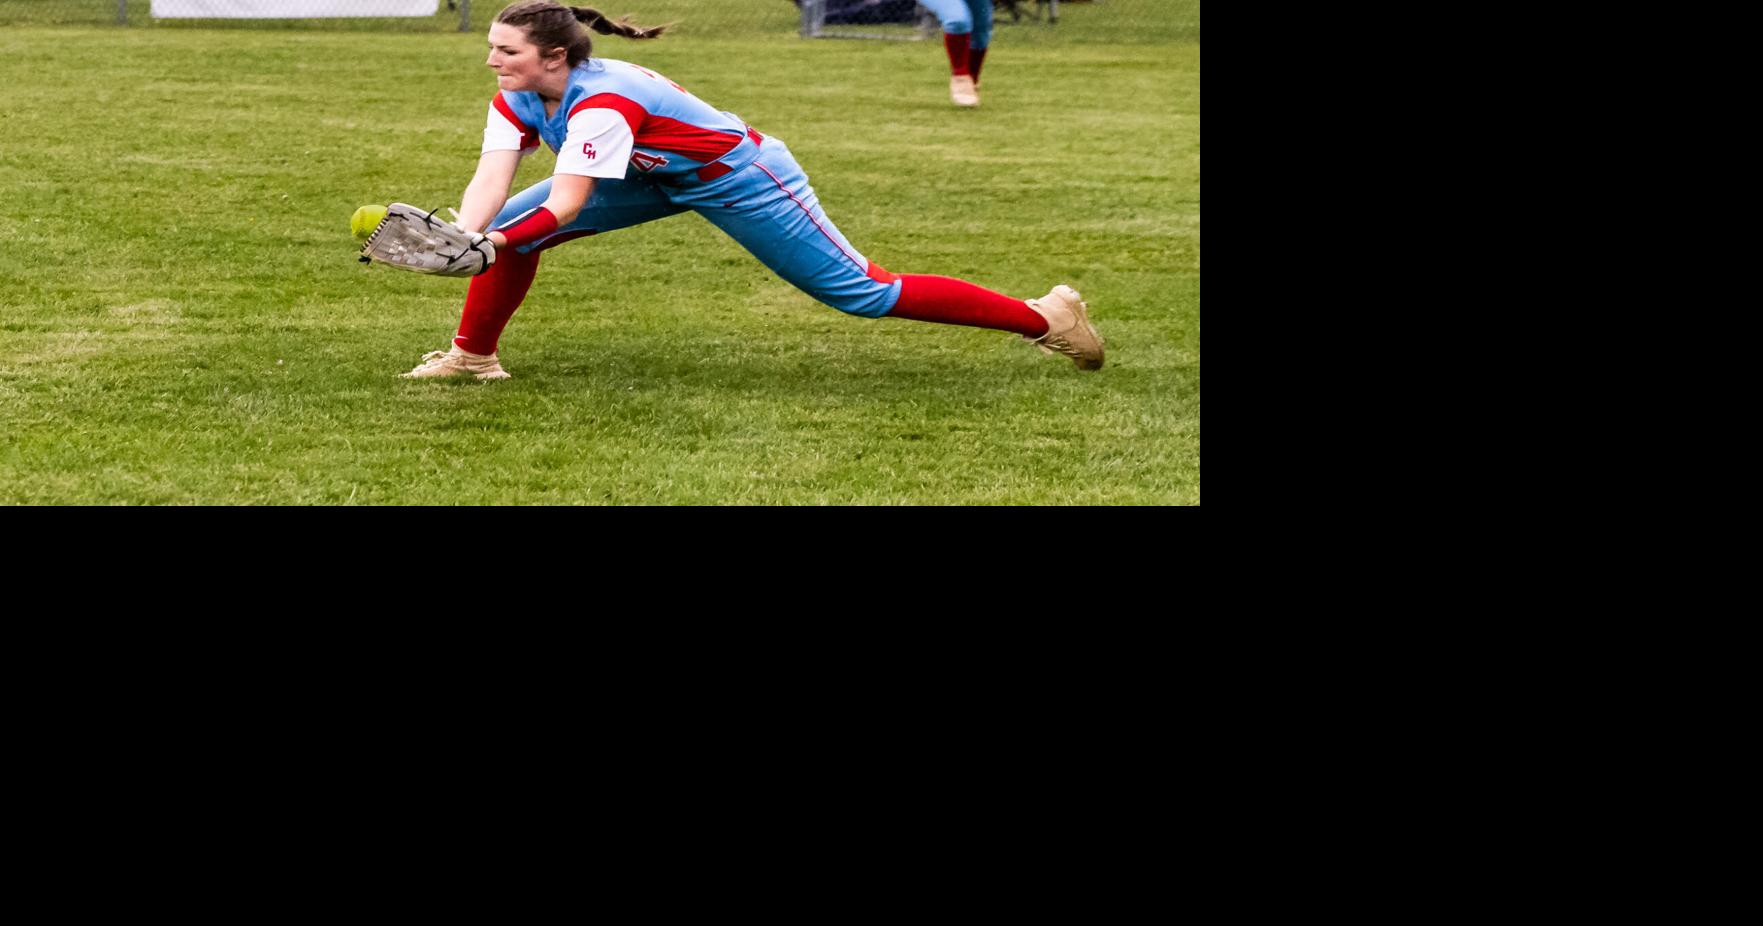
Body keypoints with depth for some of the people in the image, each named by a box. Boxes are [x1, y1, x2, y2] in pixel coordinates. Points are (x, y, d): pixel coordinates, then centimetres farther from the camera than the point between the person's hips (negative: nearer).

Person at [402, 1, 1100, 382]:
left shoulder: (601, 99, -36)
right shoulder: (516, 102, -11)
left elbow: (565, 205, -40)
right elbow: (491, 182, -21)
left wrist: (492, 245, -50)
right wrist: (460, 239, -39)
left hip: (740, 179, -8)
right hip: (657, 179, 8)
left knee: (863, 293, -6)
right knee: (511, 228, -3)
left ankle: (1046, 319, 4)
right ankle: (472, 356, 11)